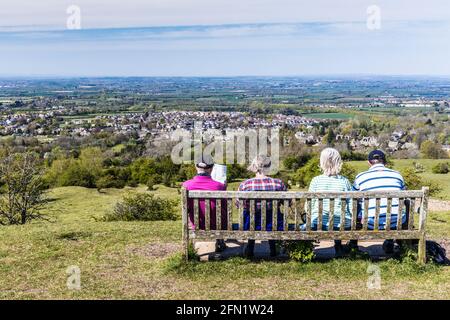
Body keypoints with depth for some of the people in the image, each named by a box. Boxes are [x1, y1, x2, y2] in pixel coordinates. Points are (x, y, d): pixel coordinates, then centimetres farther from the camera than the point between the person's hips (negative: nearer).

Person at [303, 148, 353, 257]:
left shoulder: (316, 180, -5)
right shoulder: (345, 181, -2)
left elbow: (308, 207, 0)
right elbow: (351, 206, 1)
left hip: (318, 223, -1)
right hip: (341, 224, 1)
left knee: (303, 227, 27)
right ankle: (338, 246, 30)